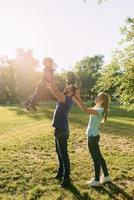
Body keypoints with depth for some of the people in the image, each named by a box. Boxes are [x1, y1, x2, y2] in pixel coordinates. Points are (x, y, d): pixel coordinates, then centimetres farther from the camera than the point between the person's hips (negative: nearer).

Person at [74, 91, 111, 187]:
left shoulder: (100, 110, -21)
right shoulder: (97, 108, 9)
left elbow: (86, 110, -34)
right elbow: (86, 109, 12)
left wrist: (78, 97, -30)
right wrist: (76, 98, 6)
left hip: (93, 137, -10)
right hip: (94, 136, 10)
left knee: (96, 158, 5)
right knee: (98, 157, 20)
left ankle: (97, 180, 22)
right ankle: (106, 176, 35)